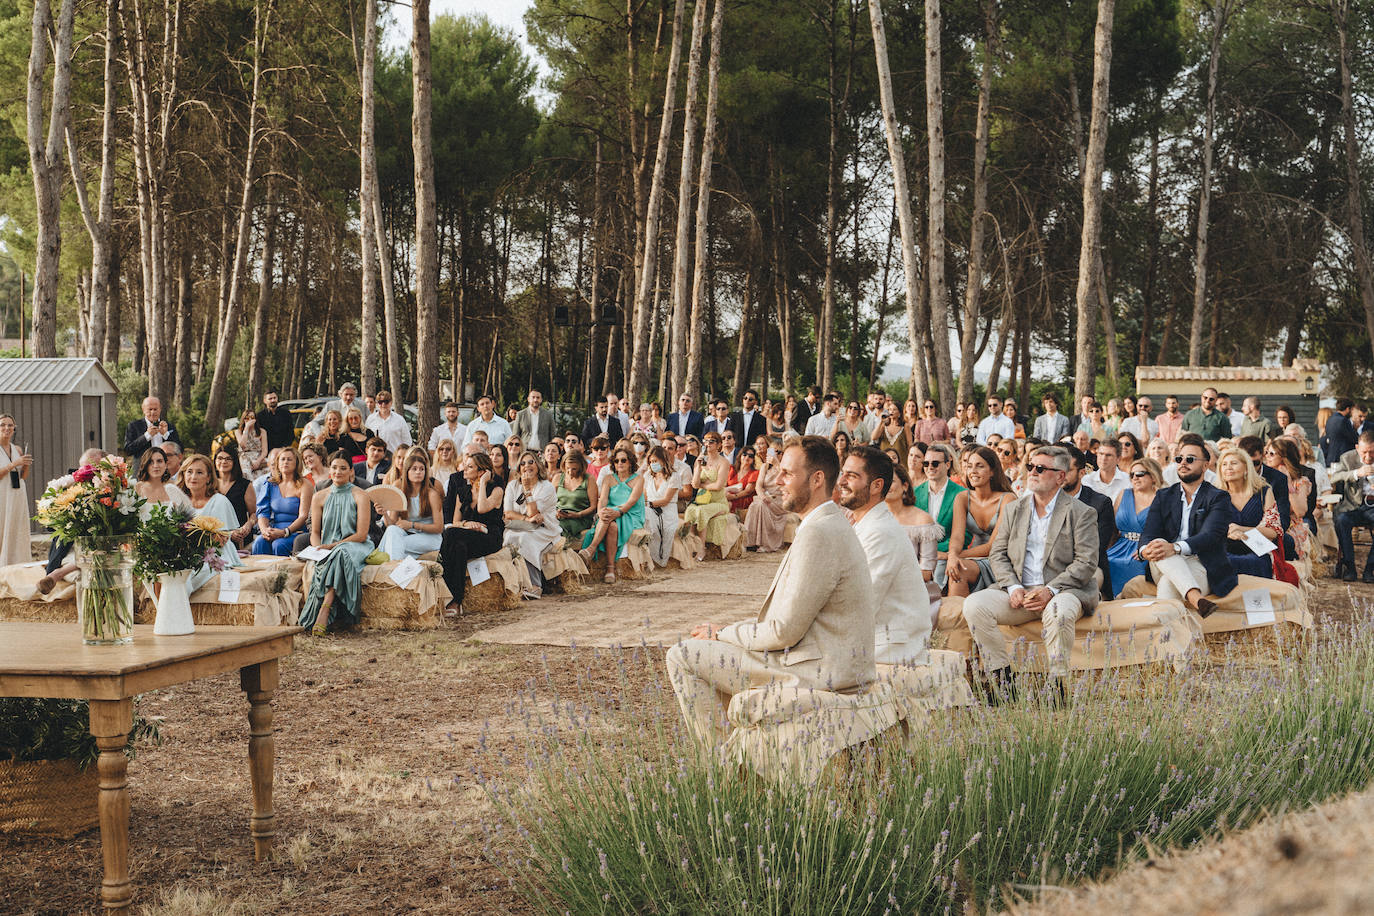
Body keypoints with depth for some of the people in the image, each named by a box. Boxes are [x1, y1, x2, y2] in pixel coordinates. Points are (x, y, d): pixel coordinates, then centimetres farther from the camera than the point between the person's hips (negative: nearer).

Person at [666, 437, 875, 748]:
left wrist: (723, 634, -6)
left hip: (819, 672, -11)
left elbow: (786, 630, -21)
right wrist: (726, 632, 9)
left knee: (683, 656, -7)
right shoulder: (833, 524, 14)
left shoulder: (817, 534, -21)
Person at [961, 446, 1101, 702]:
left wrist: (1050, 590, -19)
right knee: (974, 605, -21)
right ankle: (1002, 682, -16)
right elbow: (998, 554, 12)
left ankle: (1058, 688, -26)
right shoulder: (1014, 510, 17)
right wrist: (1013, 587, -7)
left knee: (1058, 613, -40)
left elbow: (1086, 563, -7)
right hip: (1020, 592, 5)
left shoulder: (1081, 513, 2)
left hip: (1064, 591, -5)